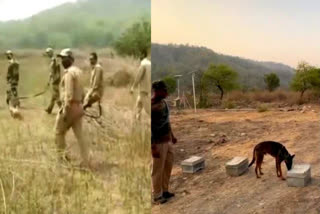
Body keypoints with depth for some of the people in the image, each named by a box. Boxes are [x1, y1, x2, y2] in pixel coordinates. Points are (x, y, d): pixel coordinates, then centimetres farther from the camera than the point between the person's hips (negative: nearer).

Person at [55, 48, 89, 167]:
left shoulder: (69, 72, -14)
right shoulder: (78, 71, 15)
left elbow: (69, 93, -22)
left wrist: (66, 110, -21)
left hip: (70, 107, -8)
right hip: (79, 107, 8)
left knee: (59, 132, 10)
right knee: (79, 136, 7)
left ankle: (62, 156, 15)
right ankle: (85, 161, 6)